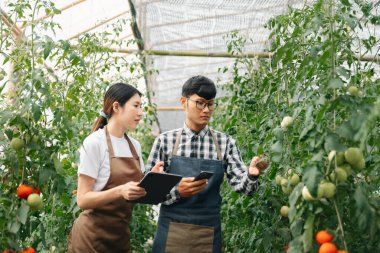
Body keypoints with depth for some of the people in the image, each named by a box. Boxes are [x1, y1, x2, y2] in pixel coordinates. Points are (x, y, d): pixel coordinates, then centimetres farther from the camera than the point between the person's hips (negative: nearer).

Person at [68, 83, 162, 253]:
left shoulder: (135, 146, 5)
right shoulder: (94, 143, -14)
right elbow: (83, 199, -17)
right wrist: (120, 191, -31)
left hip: (121, 234, 6)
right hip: (92, 238, -6)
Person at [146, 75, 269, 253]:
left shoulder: (225, 143, 1)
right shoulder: (165, 140, -2)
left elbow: (241, 185, -6)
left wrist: (251, 175, -26)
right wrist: (176, 191, -19)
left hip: (208, 233, 1)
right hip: (171, 231, -1)